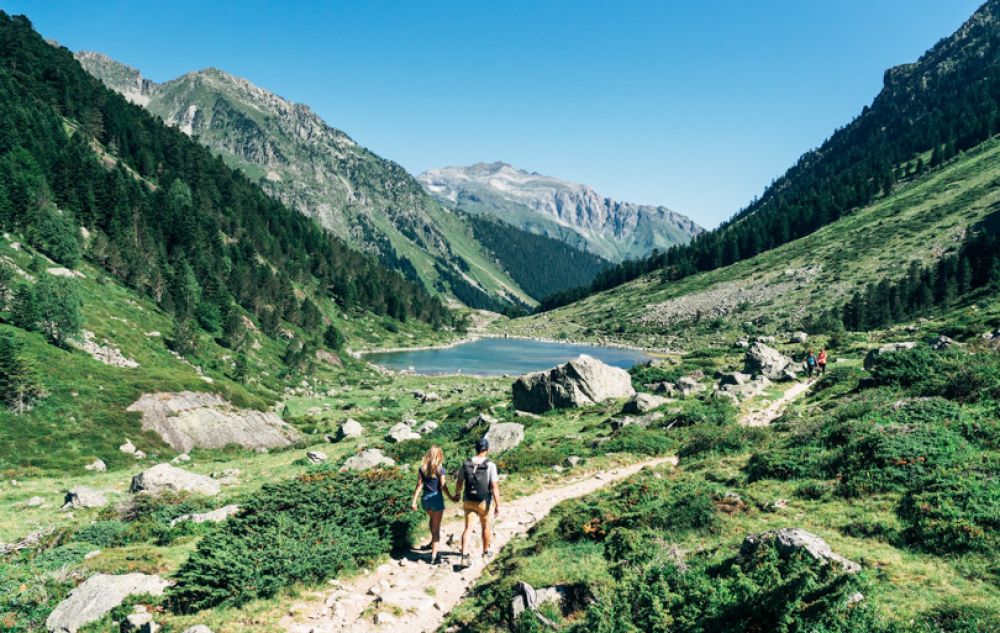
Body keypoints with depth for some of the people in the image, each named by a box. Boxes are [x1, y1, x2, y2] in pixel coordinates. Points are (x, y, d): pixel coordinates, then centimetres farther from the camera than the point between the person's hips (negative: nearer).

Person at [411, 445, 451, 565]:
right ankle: (434, 556, 2)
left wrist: (414, 501, 0)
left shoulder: (422, 469, 0)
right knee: (436, 527, 3)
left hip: (425, 498, 5)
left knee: (432, 518, 33)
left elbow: (419, 485, -2)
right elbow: (443, 487, -11)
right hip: (436, 498, -4)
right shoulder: (440, 469, -12)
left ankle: (434, 540, 50)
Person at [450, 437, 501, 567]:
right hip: (484, 502, -2)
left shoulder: (466, 463, -5)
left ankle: (464, 557, -9)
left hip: (468, 501, 2)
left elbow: (459, 481, 7)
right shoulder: (490, 465, -17)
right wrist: (498, 505, -17)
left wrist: (457, 495, 25)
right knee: (485, 526, 20)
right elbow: (495, 487, -21)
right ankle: (486, 552, 36)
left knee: (468, 528, 4)